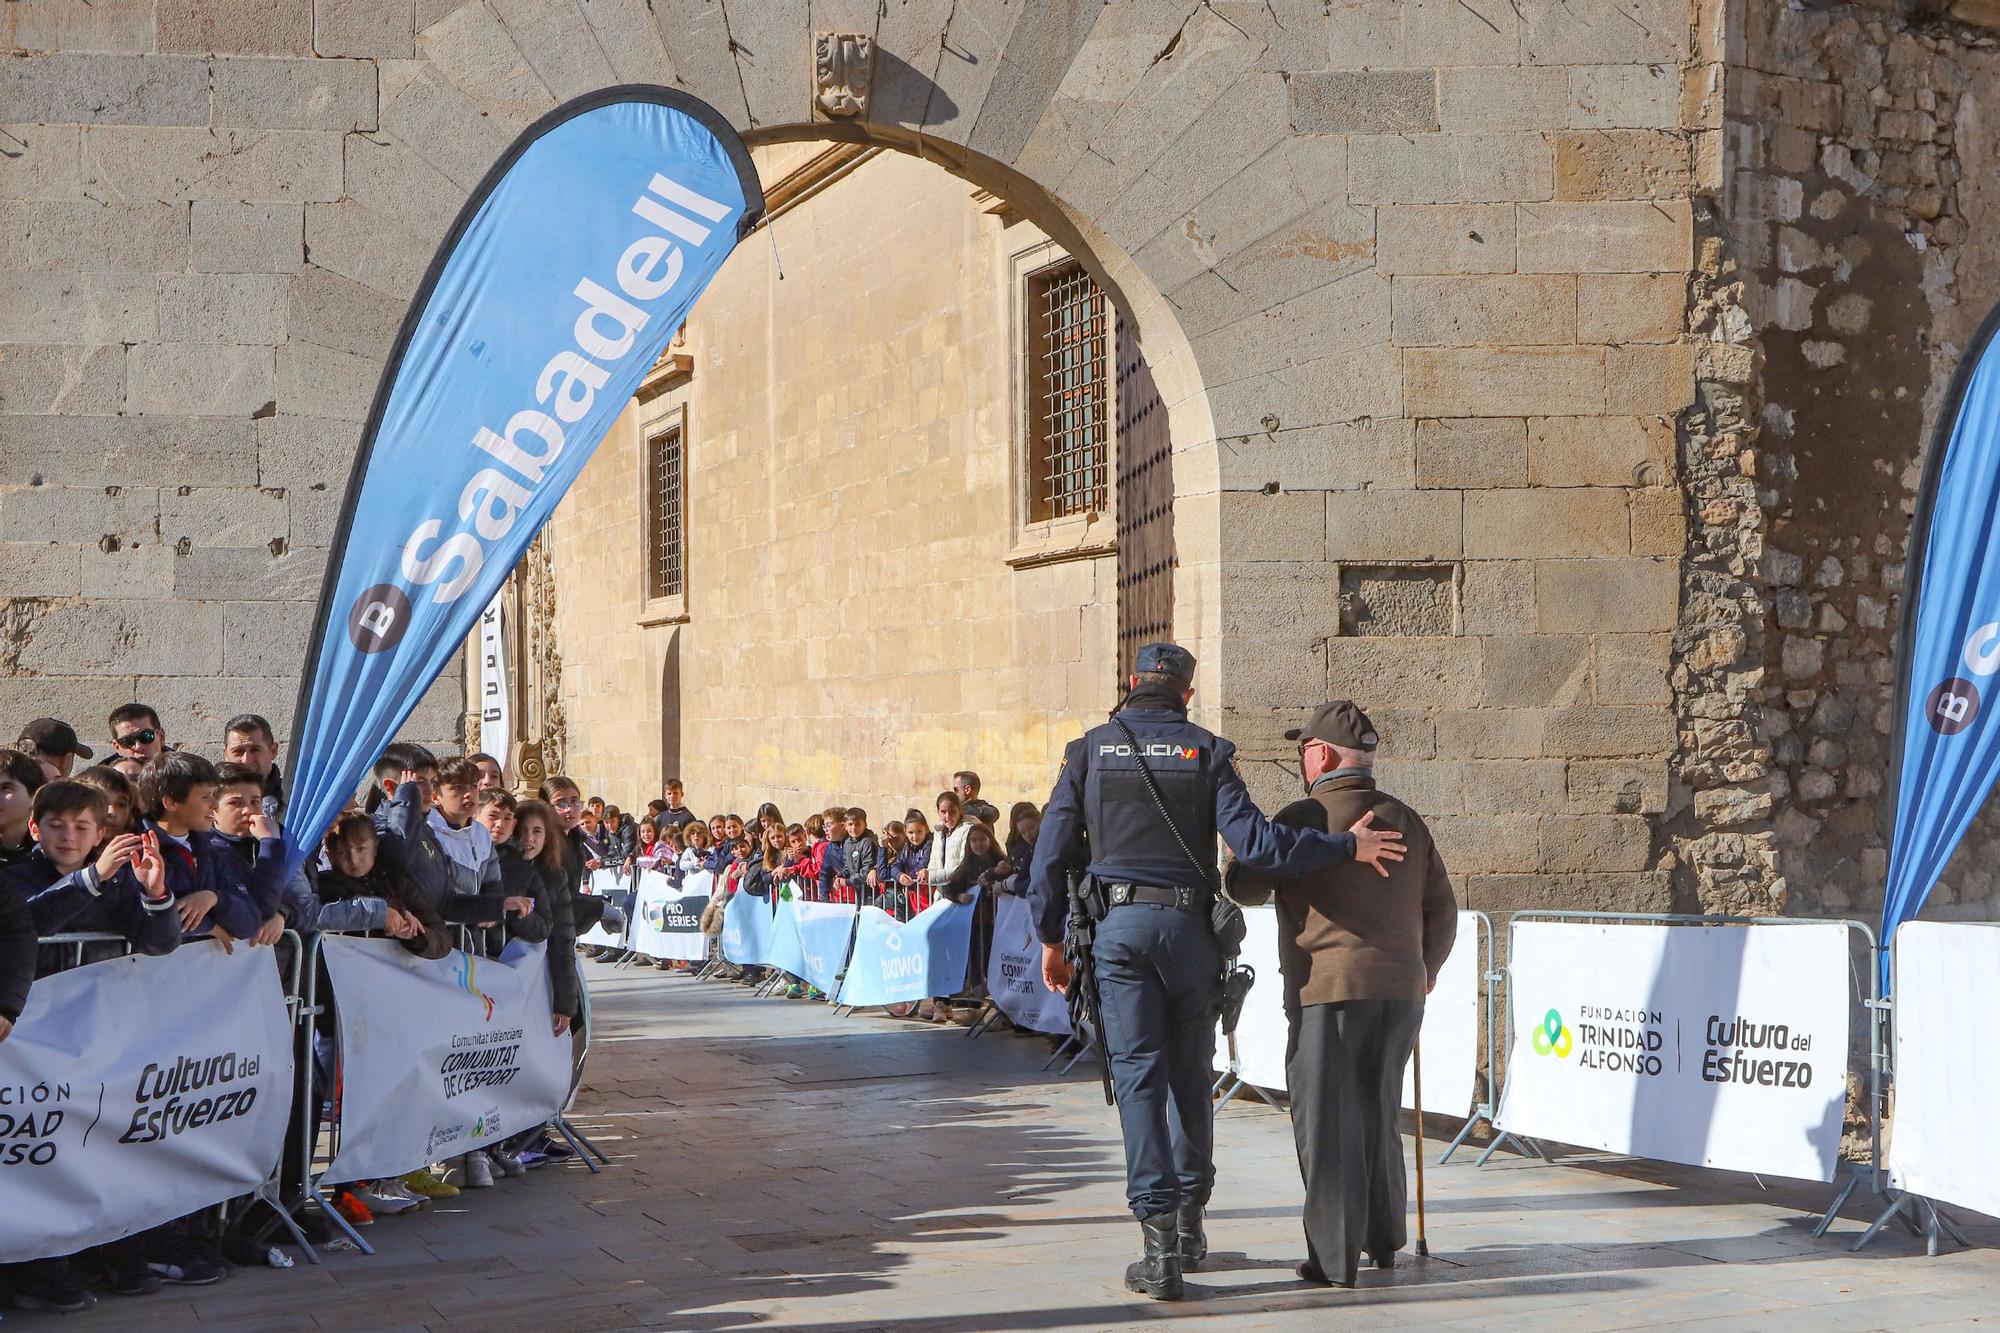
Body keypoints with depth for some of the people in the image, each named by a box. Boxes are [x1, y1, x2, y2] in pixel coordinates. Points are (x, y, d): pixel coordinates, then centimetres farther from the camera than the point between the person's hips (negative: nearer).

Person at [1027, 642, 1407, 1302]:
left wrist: (1050, 938, 12)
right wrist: (1346, 846, -2)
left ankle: (1160, 1240, -10)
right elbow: (1253, 843, -10)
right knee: (1190, 1076, 14)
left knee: (1138, 1076, -1)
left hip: (1117, 925, 0)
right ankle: (1189, 1222, 25)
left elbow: (1052, 852, 3)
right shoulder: (1205, 752, 2)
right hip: (1187, 925, 0)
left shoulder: (1090, 751, 5)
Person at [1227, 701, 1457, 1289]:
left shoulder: (1303, 818, -8)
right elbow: (1441, 909, 13)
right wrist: (1426, 968, 29)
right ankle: (1384, 1242, 27)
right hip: (1400, 991, 6)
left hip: (1329, 989, -6)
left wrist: (1239, 861, 19)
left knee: (1326, 1124, 0)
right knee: (1379, 1116, 19)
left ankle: (1335, 1258, -1)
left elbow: (1246, 888, -3)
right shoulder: (1406, 820, 10)